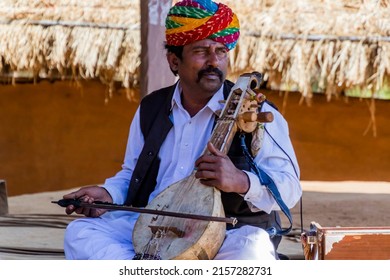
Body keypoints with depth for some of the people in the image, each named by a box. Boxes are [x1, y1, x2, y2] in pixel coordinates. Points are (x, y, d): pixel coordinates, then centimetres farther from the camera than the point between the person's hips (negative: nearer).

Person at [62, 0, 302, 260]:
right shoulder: (150, 109, 13)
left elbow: (289, 188, -10)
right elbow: (131, 174, 25)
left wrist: (241, 181, -30)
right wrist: (108, 195, 2)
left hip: (228, 233, -5)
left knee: (252, 253, -39)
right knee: (79, 232, -16)